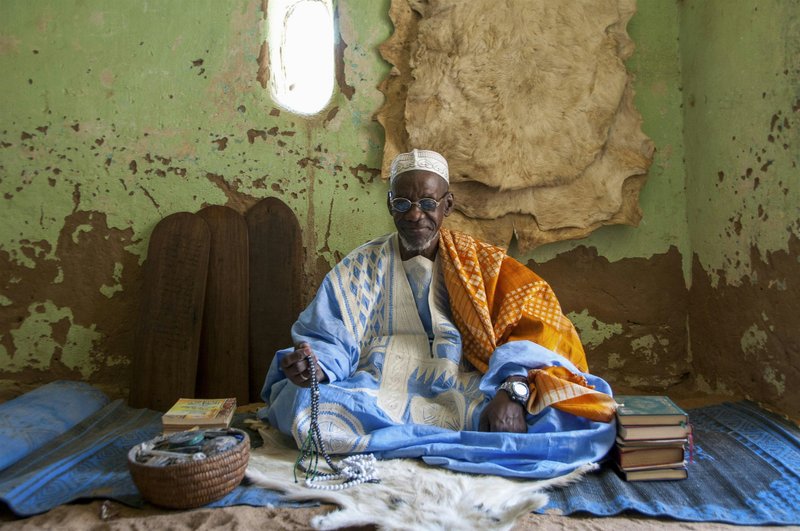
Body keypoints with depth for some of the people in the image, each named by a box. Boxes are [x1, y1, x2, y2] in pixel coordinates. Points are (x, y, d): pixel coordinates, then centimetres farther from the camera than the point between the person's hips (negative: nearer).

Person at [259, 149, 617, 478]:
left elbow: (531, 319, -7)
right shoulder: (359, 268, 11)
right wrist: (315, 365, -21)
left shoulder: (479, 262, 8)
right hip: (376, 400, 2)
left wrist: (513, 391, -26)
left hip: (462, 397, -1)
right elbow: (329, 342, 4)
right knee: (304, 404, -29)